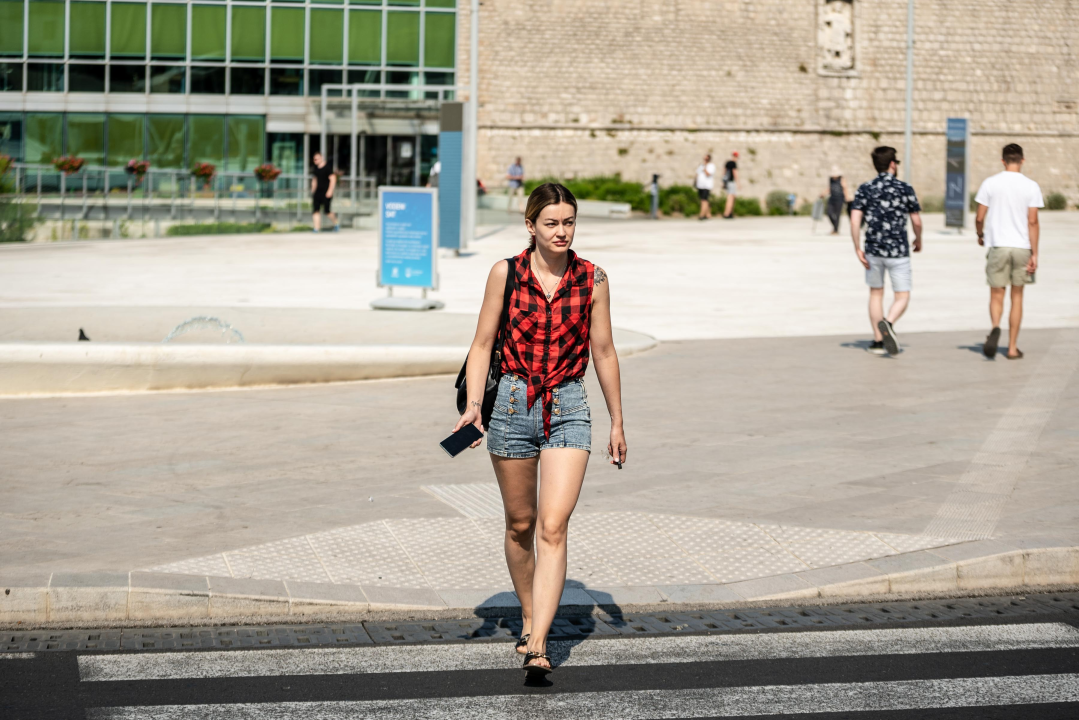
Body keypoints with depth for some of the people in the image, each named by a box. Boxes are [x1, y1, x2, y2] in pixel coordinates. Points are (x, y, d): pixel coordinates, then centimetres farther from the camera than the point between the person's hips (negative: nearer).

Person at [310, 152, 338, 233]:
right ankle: (316, 228, -7)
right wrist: (313, 191, 19)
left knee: (326, 210, -6)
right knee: (315, 210, -5)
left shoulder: (327, 168, -10)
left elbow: (333, 179, -12)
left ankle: (336, 223, 19)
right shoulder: (315, 169, 12)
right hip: (317, 192, 7)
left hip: (326, 192, -7)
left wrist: (330, 191, -18)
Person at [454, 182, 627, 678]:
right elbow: (482, 345, 2)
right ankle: (529, 619, 34)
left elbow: (603, 351, 9)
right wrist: (473, 406, -11)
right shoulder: (505, 274, -2)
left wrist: (616, 422, 13)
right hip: (513, 404, 1)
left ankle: (538, 646, -18)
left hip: (567, 408, -1)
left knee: (552, 527, -13)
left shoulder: (592, 280, 1)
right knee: (520, 524, 13)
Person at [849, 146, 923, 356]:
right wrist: (918, 240, 20)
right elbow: (916, 221, 1)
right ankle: (888, 323, -27)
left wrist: (857, 248, -2)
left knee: (876, 293, 19)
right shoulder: (905, 189, -4)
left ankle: (878, 341, 19)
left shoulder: (865, 189, 0)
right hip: (898, 252, -3)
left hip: (873, 251, 3)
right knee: (902, 297, 4)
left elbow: (855, 220, -8)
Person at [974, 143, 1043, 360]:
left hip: (998, 246, 0)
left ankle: (995, 327, -26)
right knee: (1017, 296, 11)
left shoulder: (990, 184, -1)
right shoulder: (1031, 186, -2)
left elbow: (980, 218, 0)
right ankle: (1013, 347, 13)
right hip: (1022, 246, 0)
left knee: (996, 295, 6)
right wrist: (1034, 254, -3)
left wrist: (980, 235, 21)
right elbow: (1032, 222, -6)